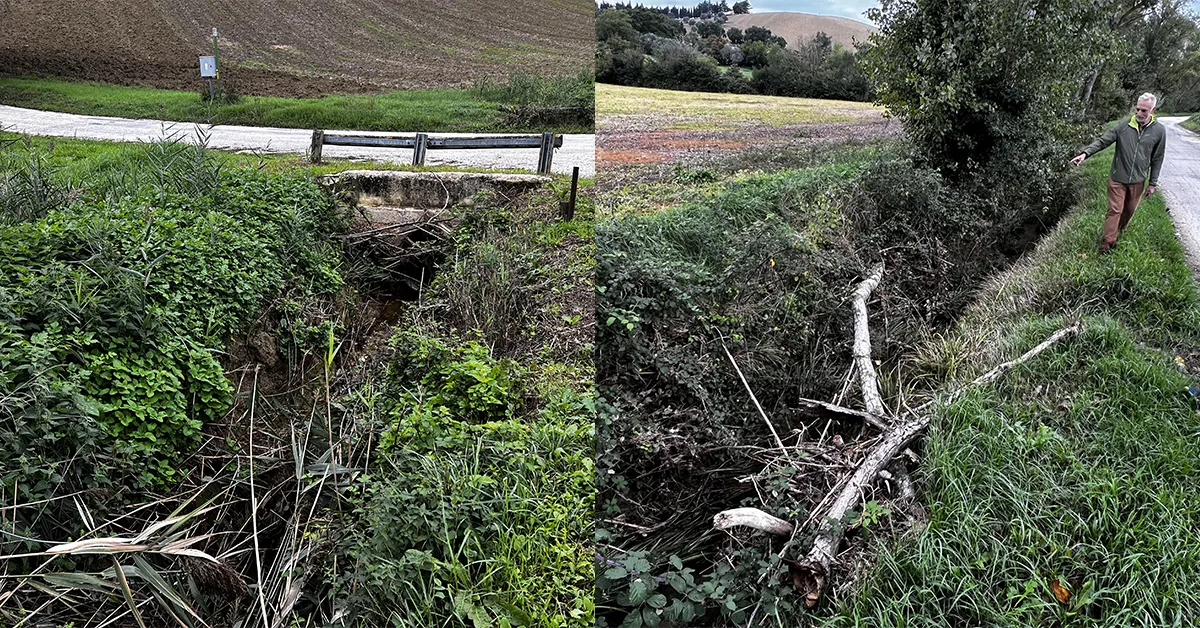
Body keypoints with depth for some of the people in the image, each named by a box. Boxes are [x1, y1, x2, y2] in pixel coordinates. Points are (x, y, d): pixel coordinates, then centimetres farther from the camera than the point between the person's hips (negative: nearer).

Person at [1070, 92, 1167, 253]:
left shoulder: (1159, 131, -5)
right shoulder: (1123, 126, -9)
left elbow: (1157, 159, 2)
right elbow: (1102, 141, -9)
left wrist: (1153, 183, 3)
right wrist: (1085, 153, -28)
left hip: (1138, 181, 2)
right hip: (1117, 179, -2)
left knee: (1129, 211, 16)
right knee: (1114, 210, -2)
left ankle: (1118, 233, 38)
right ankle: (1106, 246, 2)